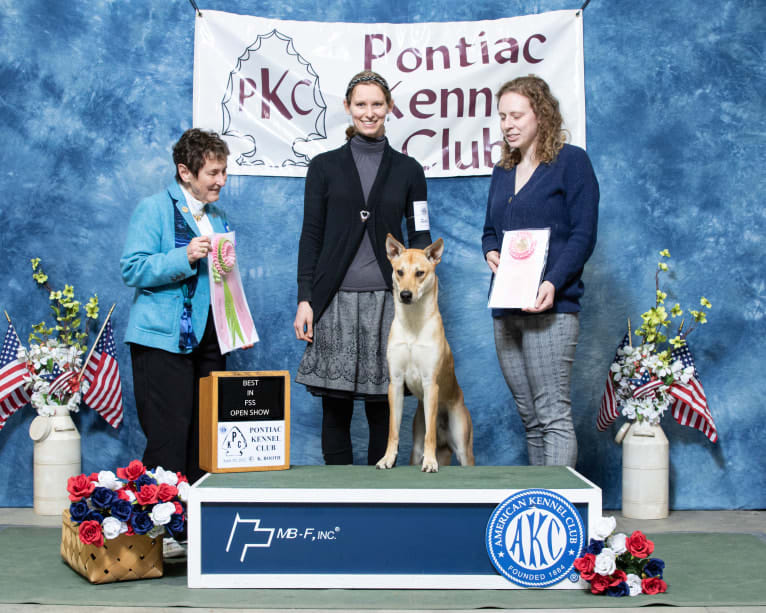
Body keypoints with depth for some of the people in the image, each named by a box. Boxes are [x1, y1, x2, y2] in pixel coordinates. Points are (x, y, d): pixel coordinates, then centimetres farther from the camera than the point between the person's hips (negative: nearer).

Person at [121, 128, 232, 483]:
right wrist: (183, 257, -24)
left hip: (209, 340, 7)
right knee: (168, 443, -8)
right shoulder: (153, 208, -4)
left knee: (206, 440, 8)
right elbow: (132, 270, -13)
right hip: (165, 340, -7)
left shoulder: (218, 217, 18)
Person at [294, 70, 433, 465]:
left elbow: (420, 238, 9)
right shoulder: (325, 166, 8)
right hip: (335, 299, 0)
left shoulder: (407, 170, 10)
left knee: (382, 408, 2)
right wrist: (305, 299, -4)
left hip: (387, 299, 1)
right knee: (335, 407, 0)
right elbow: (311, 236, 5)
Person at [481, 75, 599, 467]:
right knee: (529, 417, 9)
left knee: (553, 414, -11)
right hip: (506, 308, 7)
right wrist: (490, 253, 1)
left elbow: (583, 234, -8)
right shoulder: (503, 172, 19)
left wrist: (553, 282, -21)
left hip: (550, 307, -7)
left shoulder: (571, 161, -2)